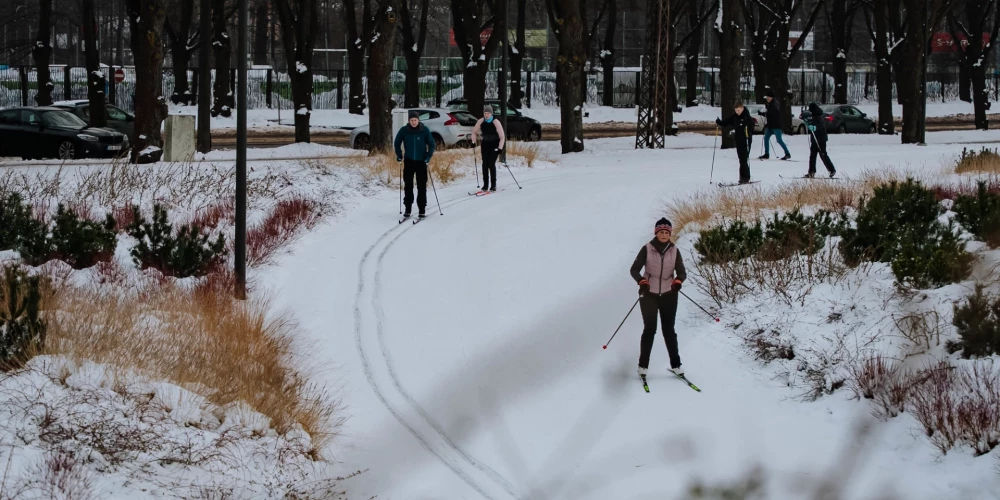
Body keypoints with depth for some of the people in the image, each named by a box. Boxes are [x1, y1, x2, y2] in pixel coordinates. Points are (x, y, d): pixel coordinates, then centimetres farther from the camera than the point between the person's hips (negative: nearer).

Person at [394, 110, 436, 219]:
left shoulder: (424, 130, -8)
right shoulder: (404, 130, -6)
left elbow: (431, 144, 0)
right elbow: (397, 143, 8)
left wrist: (428, 156, -10)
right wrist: (399, 155, -1)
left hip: (421, 161, -1)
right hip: (409, 161, 1)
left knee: (422, 186, 0)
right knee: (408, 185, 2)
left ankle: (422, 210, 4)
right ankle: (407, 209, 10)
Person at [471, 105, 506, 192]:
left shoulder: (495, 122, -21)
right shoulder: (481, 121, -9)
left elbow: (502, 137, -20)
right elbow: (474, 132, 8)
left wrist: (500, 148, -29)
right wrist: (473, 142, -5)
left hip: (495, 144, -4)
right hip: (485, 143, 4)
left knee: (491, 163, -13)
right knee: (485, 163, -4)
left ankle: (493, 185, -5)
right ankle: (485, 185, 1)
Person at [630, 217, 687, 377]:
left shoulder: (674, 251, 0)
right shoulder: (647, 249, -6)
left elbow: (682, 272, 1)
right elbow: (634, 270, -7)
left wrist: (678, 281, -22)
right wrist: (642, 281, -26)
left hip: (668, 295, 2)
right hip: (649, 294, -2)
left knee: (669, 330, 4)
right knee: (649, 329, -4)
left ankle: (675, 364, 11)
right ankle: (643, 365, 5)